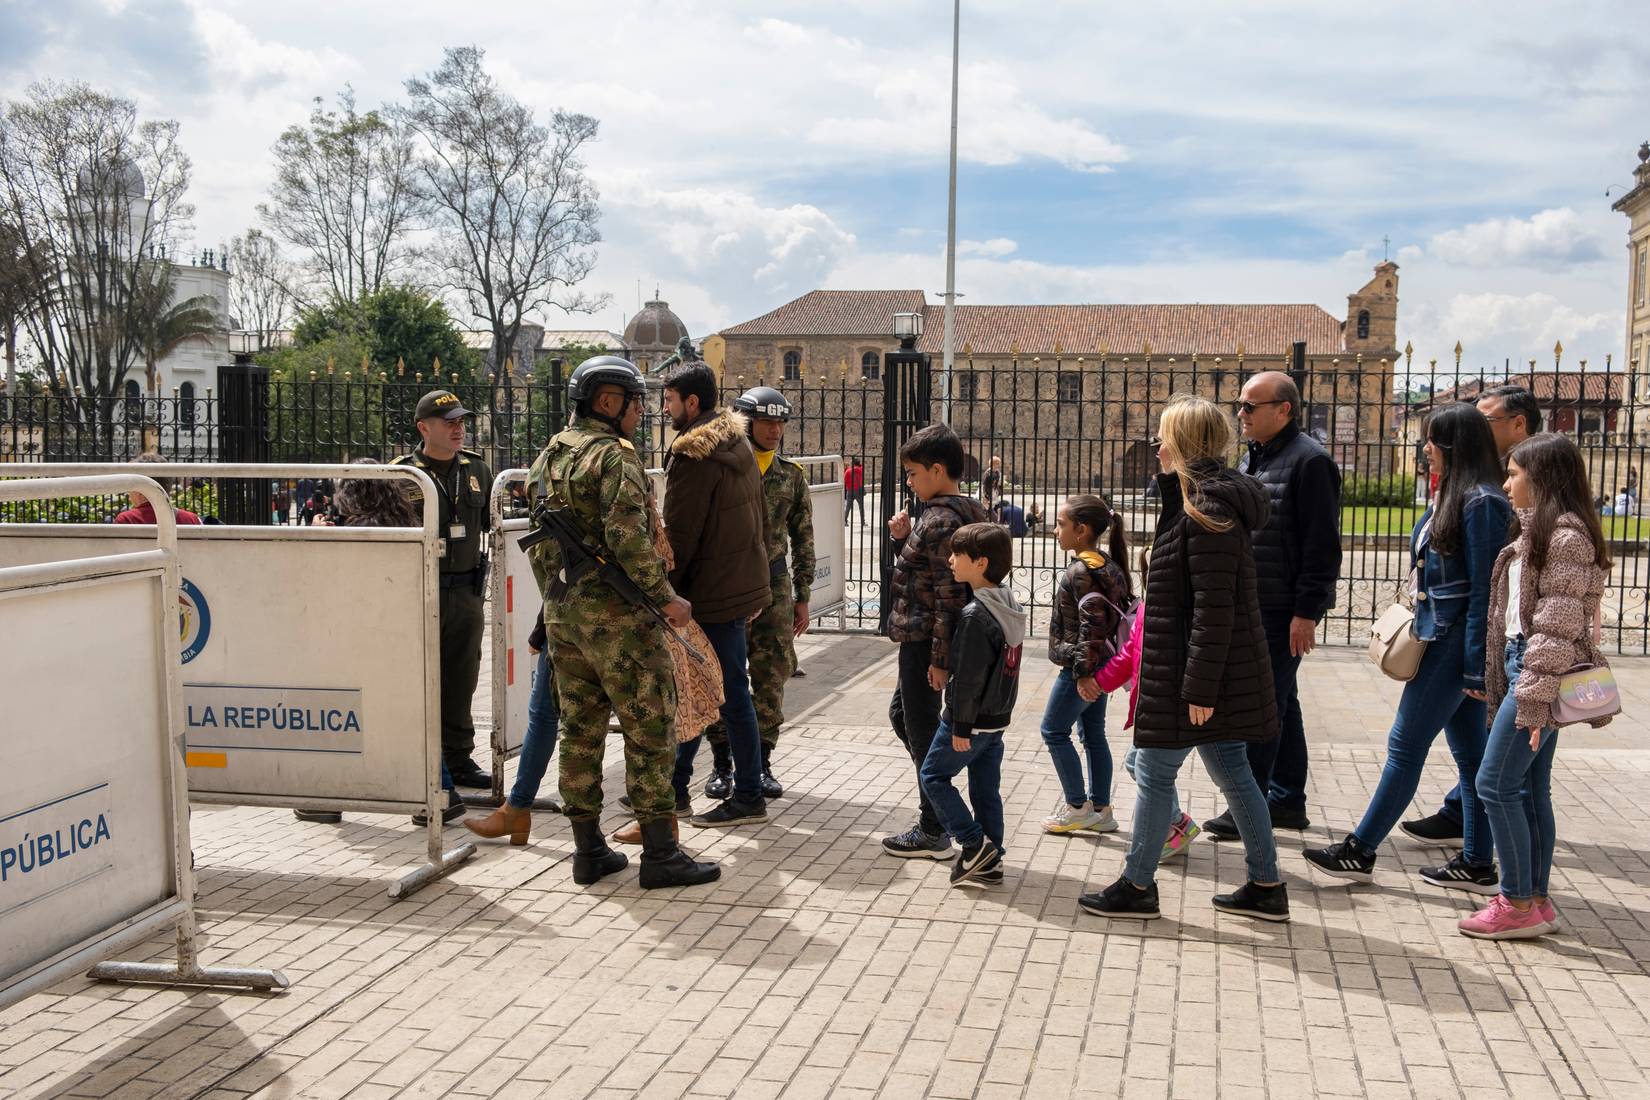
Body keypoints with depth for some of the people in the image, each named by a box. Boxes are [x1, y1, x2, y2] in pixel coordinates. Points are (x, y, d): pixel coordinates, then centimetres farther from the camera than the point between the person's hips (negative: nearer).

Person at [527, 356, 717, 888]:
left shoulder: (548, 457, 14)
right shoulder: (615, 455, -13)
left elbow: (537, 542, 19)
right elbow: (628, 537, -22)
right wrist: (666, 598, -15)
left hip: (564, 610, 9)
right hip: (616, 611, -8)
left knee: (580, 729, 12)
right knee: (650, 730, -1)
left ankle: (589, 850, 18)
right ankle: (660, 854, 2)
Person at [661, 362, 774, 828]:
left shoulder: (693, 456, -17)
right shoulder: (737, 444, 12)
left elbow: (679, 536, -18)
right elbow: (760, 518, 17)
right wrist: (757, 580, 21)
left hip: (714, 593, -10)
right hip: (745, 583, 10)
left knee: (731, 695, -1)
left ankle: (749, 799, 8)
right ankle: (674, 786, 26)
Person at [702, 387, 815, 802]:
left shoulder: (792, 476, 8)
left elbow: (803, 539, 11)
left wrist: (802, 597, 8)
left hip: (773, 585, 3)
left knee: (771, 677, 4)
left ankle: (761, 763, 15)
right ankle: (722, 765, 14)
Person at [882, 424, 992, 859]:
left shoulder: (940, 521, -20)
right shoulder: (965, 511, 11)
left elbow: (948, 594, -23)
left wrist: (939, 658, -23)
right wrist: (904, 538, 1)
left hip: (923, 640, -10)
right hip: (921, 639, 10)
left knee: (922, 728, 0)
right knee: (902, 714, 23)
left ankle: (933, 833, 10)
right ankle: (936, 799, 29)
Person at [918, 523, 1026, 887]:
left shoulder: (975, 616, -22)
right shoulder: (1011, 607, 5)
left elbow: (968, 678, -21)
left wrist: (960, 727, -17)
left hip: (971, 720, -8)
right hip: (998, 718, 8)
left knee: (934, 775, 7)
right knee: (987, 788, 14)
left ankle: (975, 844, 1)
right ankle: (991, 862, 18)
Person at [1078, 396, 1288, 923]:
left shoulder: (1207, 510, -20)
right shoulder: (1217, 498, 12)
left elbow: (1213, 609, -23)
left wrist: (1199, 686, -23)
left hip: (1196, 671, -10)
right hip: (1224, 673, 10)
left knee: (1155, 772, 1)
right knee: (1231, 770, 15)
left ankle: (1137, 887, 12)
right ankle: (1266, 886, 22)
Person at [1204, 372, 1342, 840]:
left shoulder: (1309, 460, -14)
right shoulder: (1252, 457, 15)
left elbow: (1322, 544, -18)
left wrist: (1306, 612, -20)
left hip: (1284, 608, -9)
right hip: (1253, 604, 9)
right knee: (1280, 701, 15)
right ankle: (1288, 801, 24)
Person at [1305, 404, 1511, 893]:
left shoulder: (1481, 503, -16)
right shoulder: (1451, 495, 13)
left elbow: (1484, 590, -18)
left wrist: (1475, 667, -18)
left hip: (1454, 643, -10)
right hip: (1442, 637, 10)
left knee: (1406, 745, -2)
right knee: (1470, 752, 11)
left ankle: (1359, 852, 8)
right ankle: (1477, 863, 17)